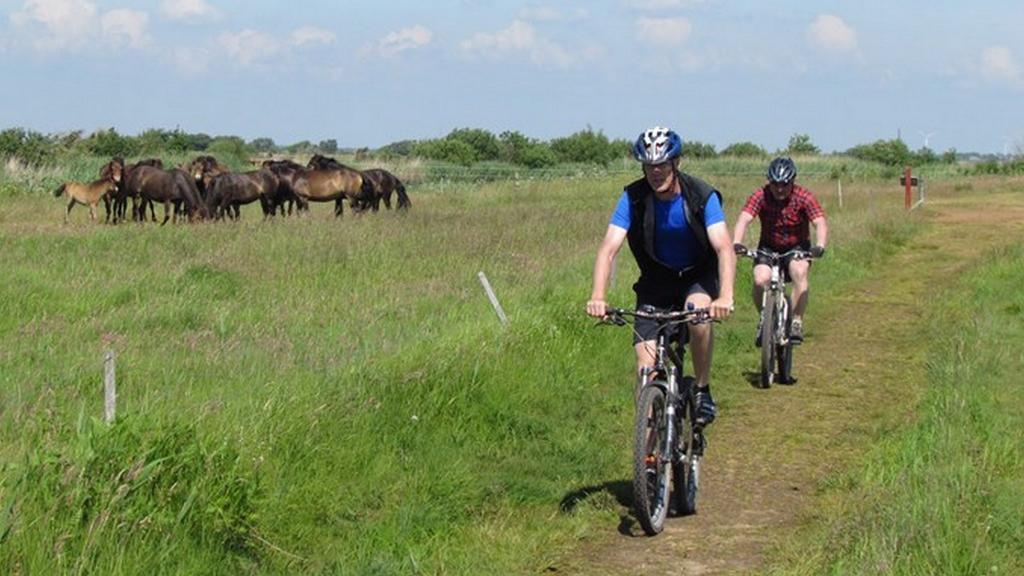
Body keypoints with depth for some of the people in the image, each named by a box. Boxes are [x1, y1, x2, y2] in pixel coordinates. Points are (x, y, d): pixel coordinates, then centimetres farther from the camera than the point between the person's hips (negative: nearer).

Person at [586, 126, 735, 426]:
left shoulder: (702, 196, -21)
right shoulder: (633, 198, -17)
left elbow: (724, 249, -31)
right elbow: (608, 249, -25)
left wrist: (725, 296, -49)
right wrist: (598, 297, -42)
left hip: (699, 276, -1)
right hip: (657, 281, 2)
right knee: (646, 364, -12)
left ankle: (703, 391, -13)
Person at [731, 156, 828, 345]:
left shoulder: (805, 197, -17)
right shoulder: (761, 196, -16)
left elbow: (820, 223, -28)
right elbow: (744, 220, -28)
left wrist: (819, 246, -48)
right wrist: (736, 243, -48)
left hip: (797, 248, -1)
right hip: (768, 248, 1)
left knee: (799, 272, -32)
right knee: (760, 280, -26)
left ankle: (797, 321, -20)